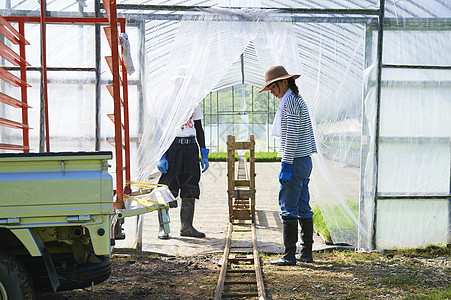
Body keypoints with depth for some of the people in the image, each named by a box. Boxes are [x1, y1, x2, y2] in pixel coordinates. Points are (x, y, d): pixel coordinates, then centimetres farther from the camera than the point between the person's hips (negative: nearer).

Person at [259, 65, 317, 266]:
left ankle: (289, 255, -1)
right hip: (305, 160, 10)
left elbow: (291, 137, -19)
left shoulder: (289, 102, -13)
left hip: (295, 161, -10)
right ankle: (306, 253, 17)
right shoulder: (299, 101, 17)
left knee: (288, 209, -5)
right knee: (303, 208, 11)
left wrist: (286, 165, -19)